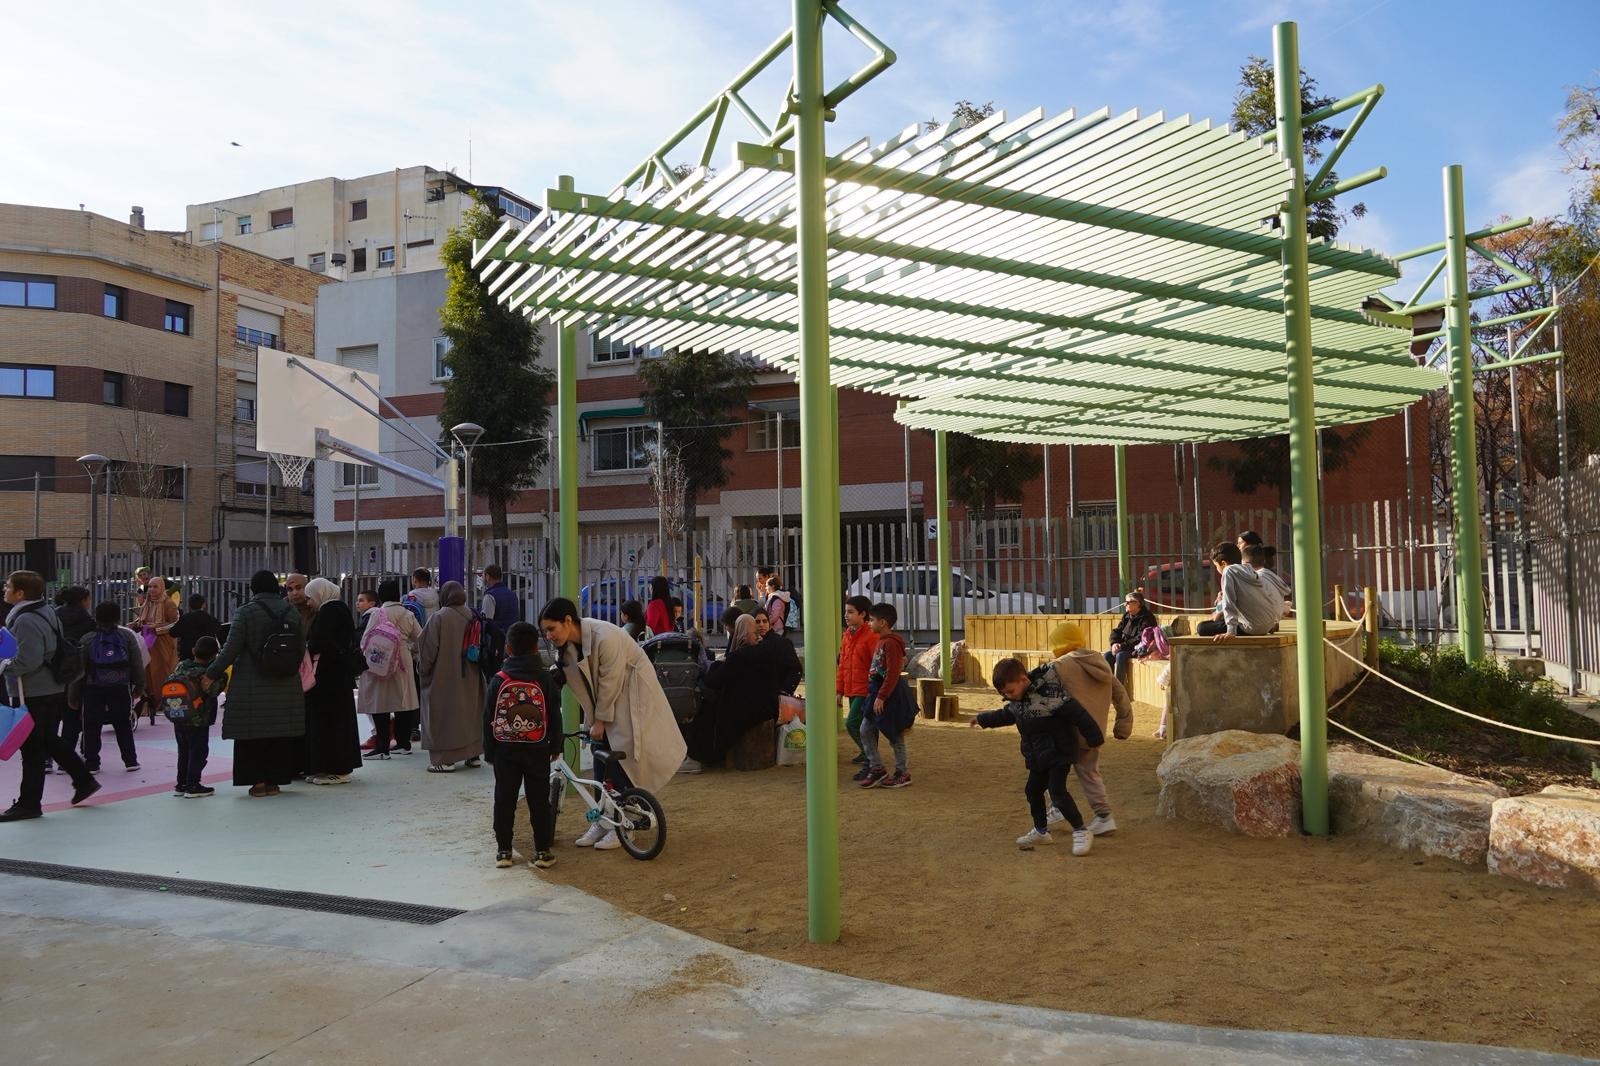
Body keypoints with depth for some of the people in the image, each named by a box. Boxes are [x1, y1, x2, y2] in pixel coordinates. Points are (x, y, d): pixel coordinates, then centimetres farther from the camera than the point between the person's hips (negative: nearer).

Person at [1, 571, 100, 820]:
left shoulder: (25, 620, -20)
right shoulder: (45, 612, 9)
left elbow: (28, 660, -27)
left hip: (31, 694, -10)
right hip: (53, 689, 10)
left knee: (31, 748, 0)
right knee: (50, 740, 21)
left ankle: (28, 803, 9)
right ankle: (84, 780, 27)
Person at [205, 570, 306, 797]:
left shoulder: (245, 612, -7)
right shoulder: (292, 612, 4)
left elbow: (231, 650, -9)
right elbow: (302, 649, 6)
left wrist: (211, 674, 0)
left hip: (252, 684, -3)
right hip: (286, 685, 3)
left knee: (253, 732, 5)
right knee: (280, 732, 9)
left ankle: (258, 782, 5)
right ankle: (274, 781, 13)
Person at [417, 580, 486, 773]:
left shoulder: (439, 618, -14)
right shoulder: (471, 616, 2)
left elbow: (429, 648, -11)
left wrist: (422, 669, 4)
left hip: (443, 677, -6)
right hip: (470, 678, 6)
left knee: (444, 714, 1)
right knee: (470, 712, 15)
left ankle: (445, 759, -1)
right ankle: (473, 753, 21)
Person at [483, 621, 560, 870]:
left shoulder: (498, 680, -4)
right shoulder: (545, 679, -5)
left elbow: (488, 719, 0)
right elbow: (555, 716, -1)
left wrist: (489, 751, 9)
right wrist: (555, 746, 10)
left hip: (505, 749, 0)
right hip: (537, 749, 0)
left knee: (504, 799, 9)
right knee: (539, 800, 6)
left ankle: (503, 850, 13)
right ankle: (543, 851, 8)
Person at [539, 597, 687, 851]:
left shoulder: (605, 638, -30)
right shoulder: (566, 643, -7)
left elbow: (609, 683, -23)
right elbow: (558, 677, 2)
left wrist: (600, 721, -15)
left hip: (629, 696, -7)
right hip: (603, 698, 7)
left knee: (620, 756, -9)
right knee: (600, 755, 5)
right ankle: (602, 821, 15)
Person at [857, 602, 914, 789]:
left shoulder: (890, 643, -18)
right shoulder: (881, 641, 14)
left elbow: (893, 673, -24)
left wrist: (881, 696, -24)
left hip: (890, 696, -10)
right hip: (877, 693, 10)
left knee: (895, 735, 1)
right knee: (865, 731, 9)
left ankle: (903, 773, 13)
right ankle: (876, 768, 16)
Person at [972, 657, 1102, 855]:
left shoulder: (1048, 694, -27)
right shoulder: (1016, 701, 1)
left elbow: (1077, 713, -24)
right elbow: (1005, 715, 24)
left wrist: (1095, 737, -19)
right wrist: (983, 719, 33)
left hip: (1059, 752, -9)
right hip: (1038, 757, 9)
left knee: (1057, 791, -16)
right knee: (1033, 791, 13)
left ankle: (1081, 832, -2)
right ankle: (1041, 831, 31)